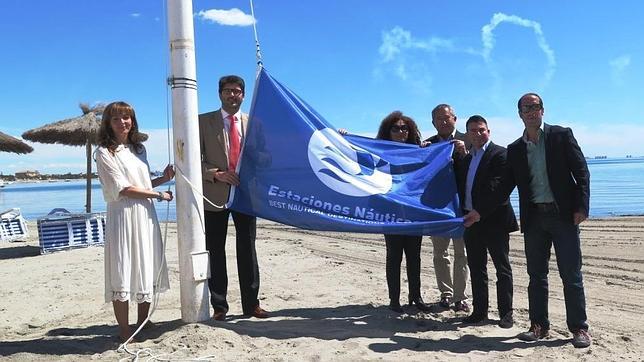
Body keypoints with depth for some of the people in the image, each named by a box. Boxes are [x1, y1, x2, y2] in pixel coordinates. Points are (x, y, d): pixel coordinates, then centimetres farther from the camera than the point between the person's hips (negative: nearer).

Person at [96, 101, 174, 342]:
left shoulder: (139, 148, 16)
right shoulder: (105, 152, -4)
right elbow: (123, 189, -11)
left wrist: (163, 179, 4)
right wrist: (159, 194, -8)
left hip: (146, 215, 7)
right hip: (122, 215, -6)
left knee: (148, 269, 9)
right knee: (122, 271, -2)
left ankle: (143, 323, 22)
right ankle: (125, 330, 8)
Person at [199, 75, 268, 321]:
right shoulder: (204, 121, 4)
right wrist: (216, 174, -15)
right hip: (215, 194, -1)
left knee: (247, 250, 7)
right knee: (215, 252, 6)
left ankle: (251, 304, 18)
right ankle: (219, 306, 17)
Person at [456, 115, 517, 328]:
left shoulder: (500, 154, -8)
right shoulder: (466, 159, 16)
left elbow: (497, 188, -18)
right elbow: (461, 188, 16)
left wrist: (479, 211, -22)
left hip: (494, 220, -7)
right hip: (471, 220, 7)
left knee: (502, 269, 5)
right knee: (476, 269, 12)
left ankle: (505, 313, 14)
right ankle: (479, 311, 22)